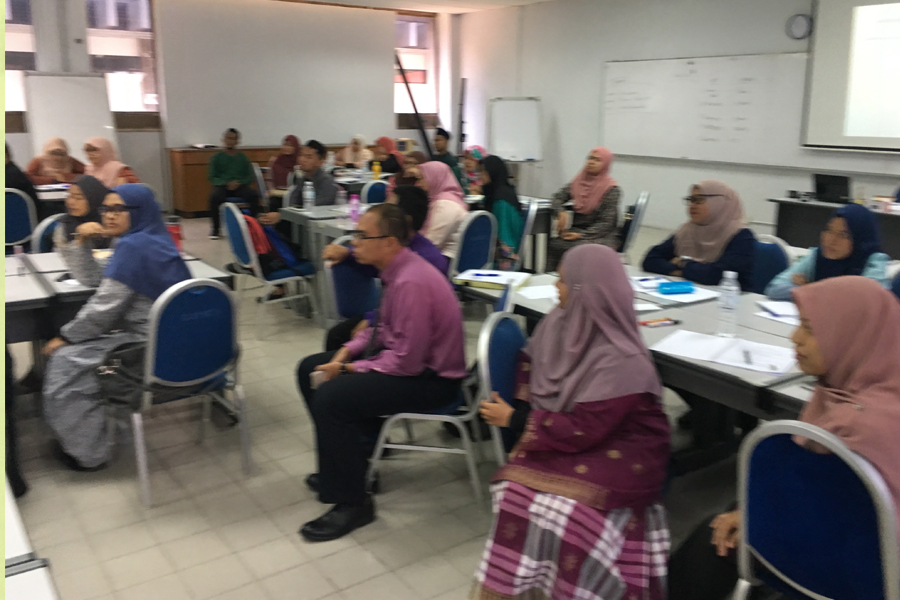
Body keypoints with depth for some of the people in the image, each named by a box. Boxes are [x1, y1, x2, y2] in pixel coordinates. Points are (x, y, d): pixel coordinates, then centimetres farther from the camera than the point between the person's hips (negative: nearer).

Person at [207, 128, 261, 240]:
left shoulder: (243, 157, 11)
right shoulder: (217, 157, 7)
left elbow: (251, 176, 8)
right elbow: (211, 177, 3)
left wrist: (240, 182, -13)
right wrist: (226, 183, -14)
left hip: (240, 186, 1)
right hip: (222, 186, -1)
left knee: (254, 194, -30)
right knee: (215, 196, -35)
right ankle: (216, 228, -16)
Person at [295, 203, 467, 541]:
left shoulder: (411, 282, -27)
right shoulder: (396, 269, 2)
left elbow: (405, 362, -27)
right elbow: (383, 328, 16)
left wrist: (351, 369, -16)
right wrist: (347, 352, 0)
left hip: (429, 378, -10)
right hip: (401, 355, 10)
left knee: (330, 397, -25)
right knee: (310, 369, 11)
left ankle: (351, 504, -8)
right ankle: (349, 460, 24)